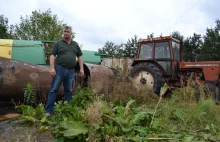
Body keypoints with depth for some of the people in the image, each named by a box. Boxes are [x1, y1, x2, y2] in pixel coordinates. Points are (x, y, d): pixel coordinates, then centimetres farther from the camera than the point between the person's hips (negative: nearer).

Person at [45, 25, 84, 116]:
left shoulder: (75, 44, 15)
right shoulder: (58, 43, 6)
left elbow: (79, 56, 15)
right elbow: (52, 55, -1)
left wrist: (81, 69, 6)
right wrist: (52, 68, -13)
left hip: (71, 71, 3)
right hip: (59, 69, -3)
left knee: (69, 91, 9)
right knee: (53, 89, -4)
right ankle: (48, 110, 0)